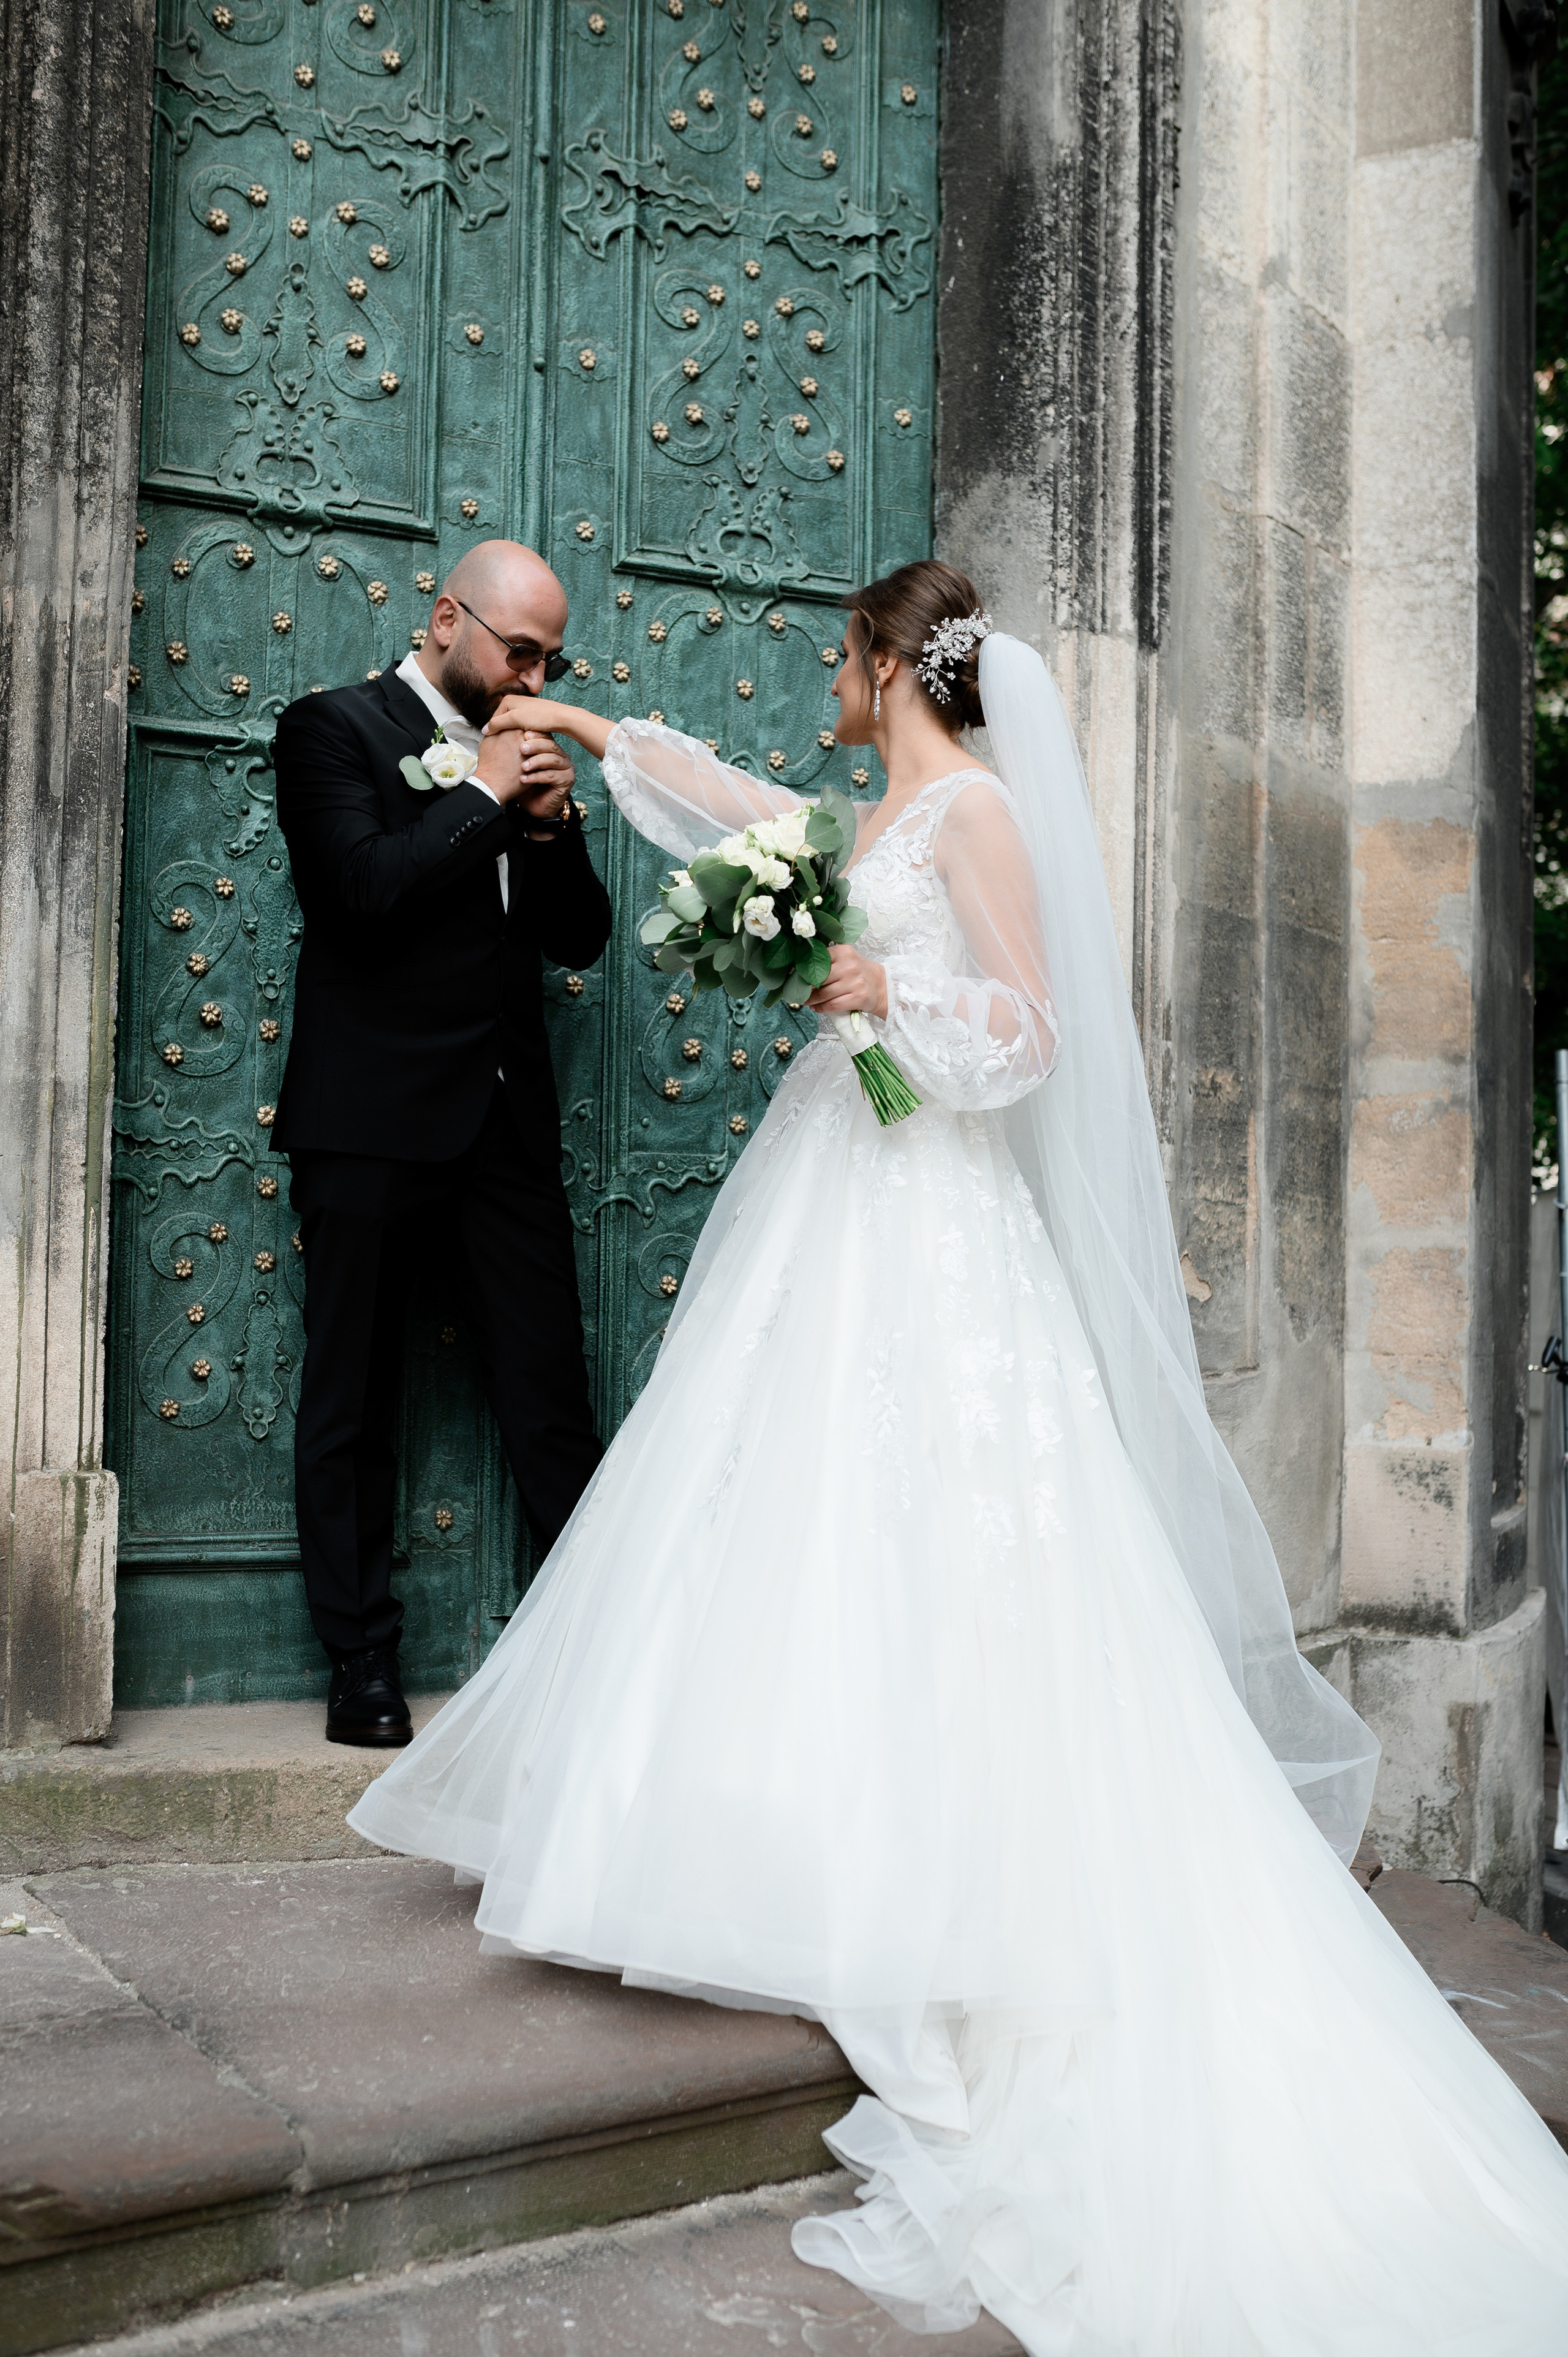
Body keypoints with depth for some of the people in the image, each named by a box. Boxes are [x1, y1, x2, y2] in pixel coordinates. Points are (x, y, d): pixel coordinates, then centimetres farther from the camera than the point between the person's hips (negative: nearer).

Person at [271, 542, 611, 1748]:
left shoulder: (524, 758, 16)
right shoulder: (335, 727, 0)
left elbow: (582, 937, 15)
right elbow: (365, 890, -16)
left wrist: (554, 821, -1)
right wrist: (484, 798, -9)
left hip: (509, 1122, 5)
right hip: (373, 1119, -4)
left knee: (556, 1400, 3)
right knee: (353, 1409, 4)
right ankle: (365, 1669, 13)